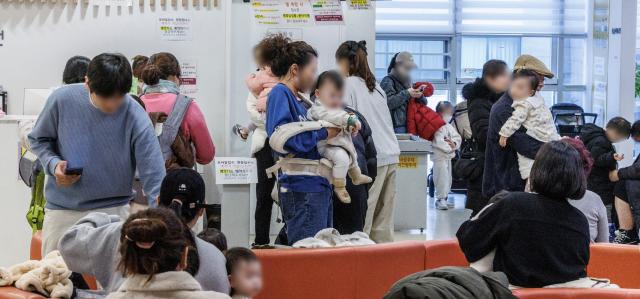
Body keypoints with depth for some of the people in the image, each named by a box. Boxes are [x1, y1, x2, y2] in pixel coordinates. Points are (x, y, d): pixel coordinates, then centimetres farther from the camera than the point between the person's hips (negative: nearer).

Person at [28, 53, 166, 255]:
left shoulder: (136, 120, -17)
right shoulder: (62, 100, -12)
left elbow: (154, 178, -17)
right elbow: (38, 140, 6)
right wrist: (53, 164, -14)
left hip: (112, 212, -2)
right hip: (60, 210, 2)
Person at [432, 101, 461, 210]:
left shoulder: (450, 127, 14)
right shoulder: (438, 128, -14)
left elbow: (458, 138, 12)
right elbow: (438, 142, -23)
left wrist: (454, 143, -10)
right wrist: (450, 147, -15)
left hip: (448, 157, 9)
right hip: (440, 157, -9)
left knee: (448, 179, 14)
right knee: (442, 177, -12)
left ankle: (444, 198, 22)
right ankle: (440, 199, -8)